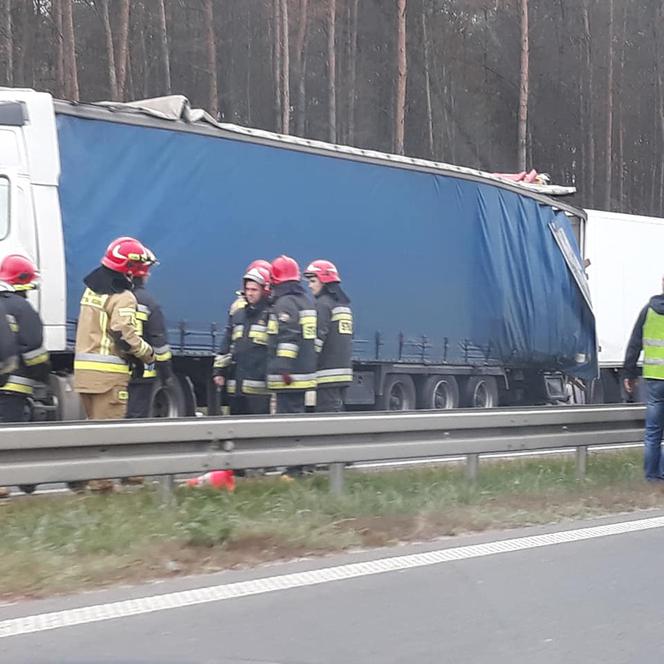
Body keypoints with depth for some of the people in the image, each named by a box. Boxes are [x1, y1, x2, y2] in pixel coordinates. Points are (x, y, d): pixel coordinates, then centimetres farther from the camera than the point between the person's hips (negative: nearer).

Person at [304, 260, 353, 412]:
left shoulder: (323, 304, -9)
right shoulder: (344, 304, 18)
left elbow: (318, 337, -17)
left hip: (327, 373, -9)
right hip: (344, 370, 9)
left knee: (327, 410, -10)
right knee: (337, 411, 11)